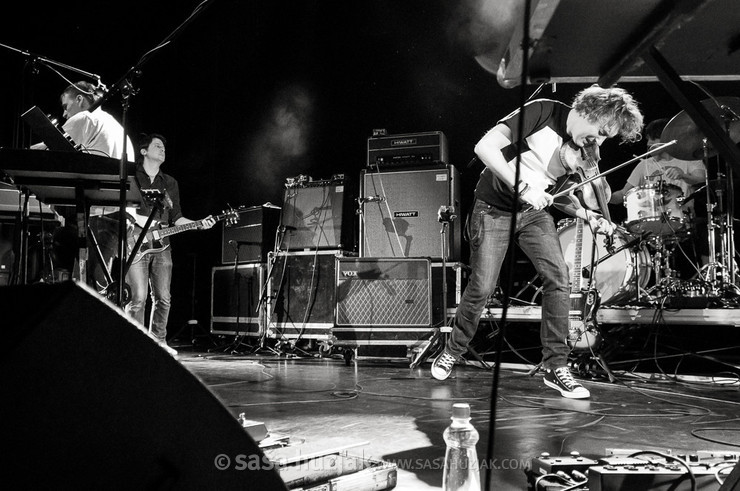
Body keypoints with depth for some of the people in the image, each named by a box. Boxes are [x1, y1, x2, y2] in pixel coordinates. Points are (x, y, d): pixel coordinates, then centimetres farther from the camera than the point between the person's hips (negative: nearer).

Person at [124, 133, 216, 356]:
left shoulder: (170, 183, 17)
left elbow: (176, 218, 16)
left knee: (163, 298, 3)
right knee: (139, 297, -10)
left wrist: (199, 224, 1)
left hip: (160, 245, 4)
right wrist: (137, 221, -14)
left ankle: (158, 341, 16)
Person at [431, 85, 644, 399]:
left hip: (535, 213, 5)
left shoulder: (586, 152, -2)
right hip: (495, 208, -5)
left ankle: (556, 368, -3)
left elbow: (559, 191, 12)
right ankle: (452, 352, 19)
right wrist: (522, 187, -31)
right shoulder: (543, 112, -20)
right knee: (482, 287, -7)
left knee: (558, 276, -13)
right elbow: (485, 147, -26)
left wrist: (586, 215, -6)